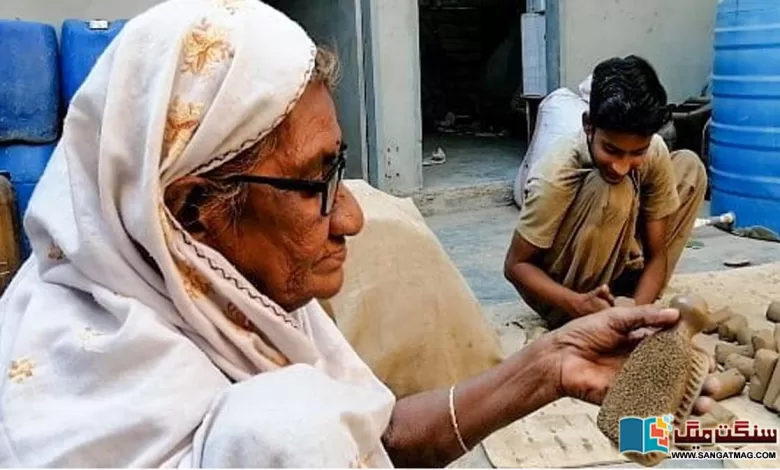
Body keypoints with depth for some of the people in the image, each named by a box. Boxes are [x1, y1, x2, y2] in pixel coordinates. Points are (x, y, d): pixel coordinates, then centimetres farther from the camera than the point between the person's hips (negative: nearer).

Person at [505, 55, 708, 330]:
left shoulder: (655, 152, -17)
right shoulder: (555, 177, -31)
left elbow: (657, 253, -10)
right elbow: (516, 265, -22)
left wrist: (637, 309, -28)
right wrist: (578, 304, -37)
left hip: (614, 265, 6)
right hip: (561, 291, -6)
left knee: (689, 166, -4)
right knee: (612, 193, -32)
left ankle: (630, 298, -4)